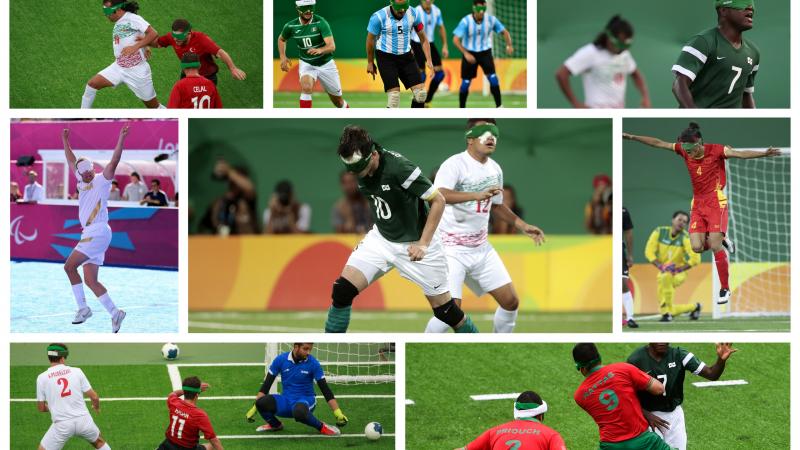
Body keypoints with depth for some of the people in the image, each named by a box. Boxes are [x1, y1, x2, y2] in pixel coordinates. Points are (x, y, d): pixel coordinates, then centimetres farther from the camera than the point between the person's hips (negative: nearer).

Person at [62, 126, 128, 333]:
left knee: (70, 266, -13)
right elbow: (72, 161, 31)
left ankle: (83, 308, -8)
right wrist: (65, 140, 33)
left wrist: (121, 139, -25)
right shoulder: (82, 182, 18)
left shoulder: (102, 180, -2)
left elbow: (113, 162, -16)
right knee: (90, 280, 2)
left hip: (98, 233, -8)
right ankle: (115, 313, 1)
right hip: (89, 234, 8)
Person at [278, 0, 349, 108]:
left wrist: (320, 50, -52)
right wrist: (283, 57, -4)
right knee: (306, 87, -30)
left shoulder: (320, 22, -22)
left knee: (337, 101, 11)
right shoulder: (291, 26, -11)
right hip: (306, 64, 1)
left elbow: (332, 46, -31)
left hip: (326, 64, -1)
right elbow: (281, 39, 12)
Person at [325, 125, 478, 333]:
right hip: (381, 238, 5)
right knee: (342, 289, -10)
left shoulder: (398, 167, -28)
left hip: (415, 244, -5)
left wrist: (423, 244, -23)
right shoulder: (359, 169, -7)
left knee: (443, 308, 0)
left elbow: (438, 201, -21)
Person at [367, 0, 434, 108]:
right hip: (386, 58, -4)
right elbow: (370, 39, -2)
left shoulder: (413, 14, -5)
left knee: (421, 93, -4)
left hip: (406, 56, 4)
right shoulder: (379, 17, -16)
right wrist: (370, 63, 7)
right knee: (394, 95, -16)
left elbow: (423, 38, 7)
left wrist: (428, 60, 1)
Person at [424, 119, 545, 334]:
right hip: (452, 249, -8)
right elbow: (438, 195, -37)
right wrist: (477, 195, -48)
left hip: (481, 248, 8)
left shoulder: (495, 169, 7)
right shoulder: (455, 164, -18)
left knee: (510, 302, 8)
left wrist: (523, 226, 17)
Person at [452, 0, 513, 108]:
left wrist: (508, 45, -20)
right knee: (466, 82, 2)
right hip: (469, 54, -1)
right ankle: (461, 110, 19)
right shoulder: (466, 21, -19)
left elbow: (504, 32, -2)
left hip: (485, 52, 1)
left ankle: (499, 106, -14)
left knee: (492, 77, -18)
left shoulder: (491, 19, -12)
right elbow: (456, 40, -20)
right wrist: (466, 54, -31)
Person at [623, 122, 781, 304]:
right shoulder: (684, 150, 0)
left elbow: (740, 154, -23)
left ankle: (725, 289, 1)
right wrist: (632, 137, 8)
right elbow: (658, 143, 8)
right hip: (698, 205, 5)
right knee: (697, 247, -9)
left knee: (715, 247, -12)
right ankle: (722, 242, 23)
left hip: (716, 203, -5)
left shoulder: (716, 150, -13)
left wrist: (764, 154, -37)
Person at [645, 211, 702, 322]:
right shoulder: (659, 232, -8)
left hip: (679, 273, -4)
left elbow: (695, 258, -22)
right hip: (663, 272, 4)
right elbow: (649, 251, -9)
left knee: (665, 277, -39)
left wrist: (678, 269, -28)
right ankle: (693, 307, 31)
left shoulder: (685, 237, -17)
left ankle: (667, 313, -27)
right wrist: (660, 266, -24)